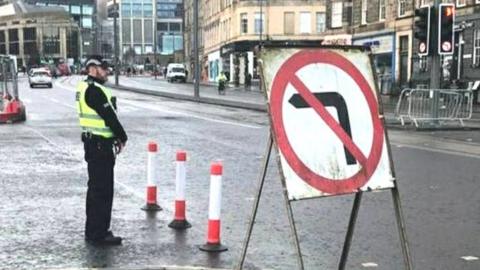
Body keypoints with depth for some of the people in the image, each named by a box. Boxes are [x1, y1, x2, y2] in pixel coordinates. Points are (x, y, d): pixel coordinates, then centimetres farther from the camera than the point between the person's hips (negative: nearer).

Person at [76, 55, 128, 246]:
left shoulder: (85, 88, 16)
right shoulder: (94, 90, -17)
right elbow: (109, 117, -18)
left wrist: (115, 138, 10)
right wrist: (122, 138, -4)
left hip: (93, 143, 11)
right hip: (100, 146, -11)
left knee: (96, 188, 17)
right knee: (102, 190, -6)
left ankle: (93, 231, 26)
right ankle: (99, 234, -2)